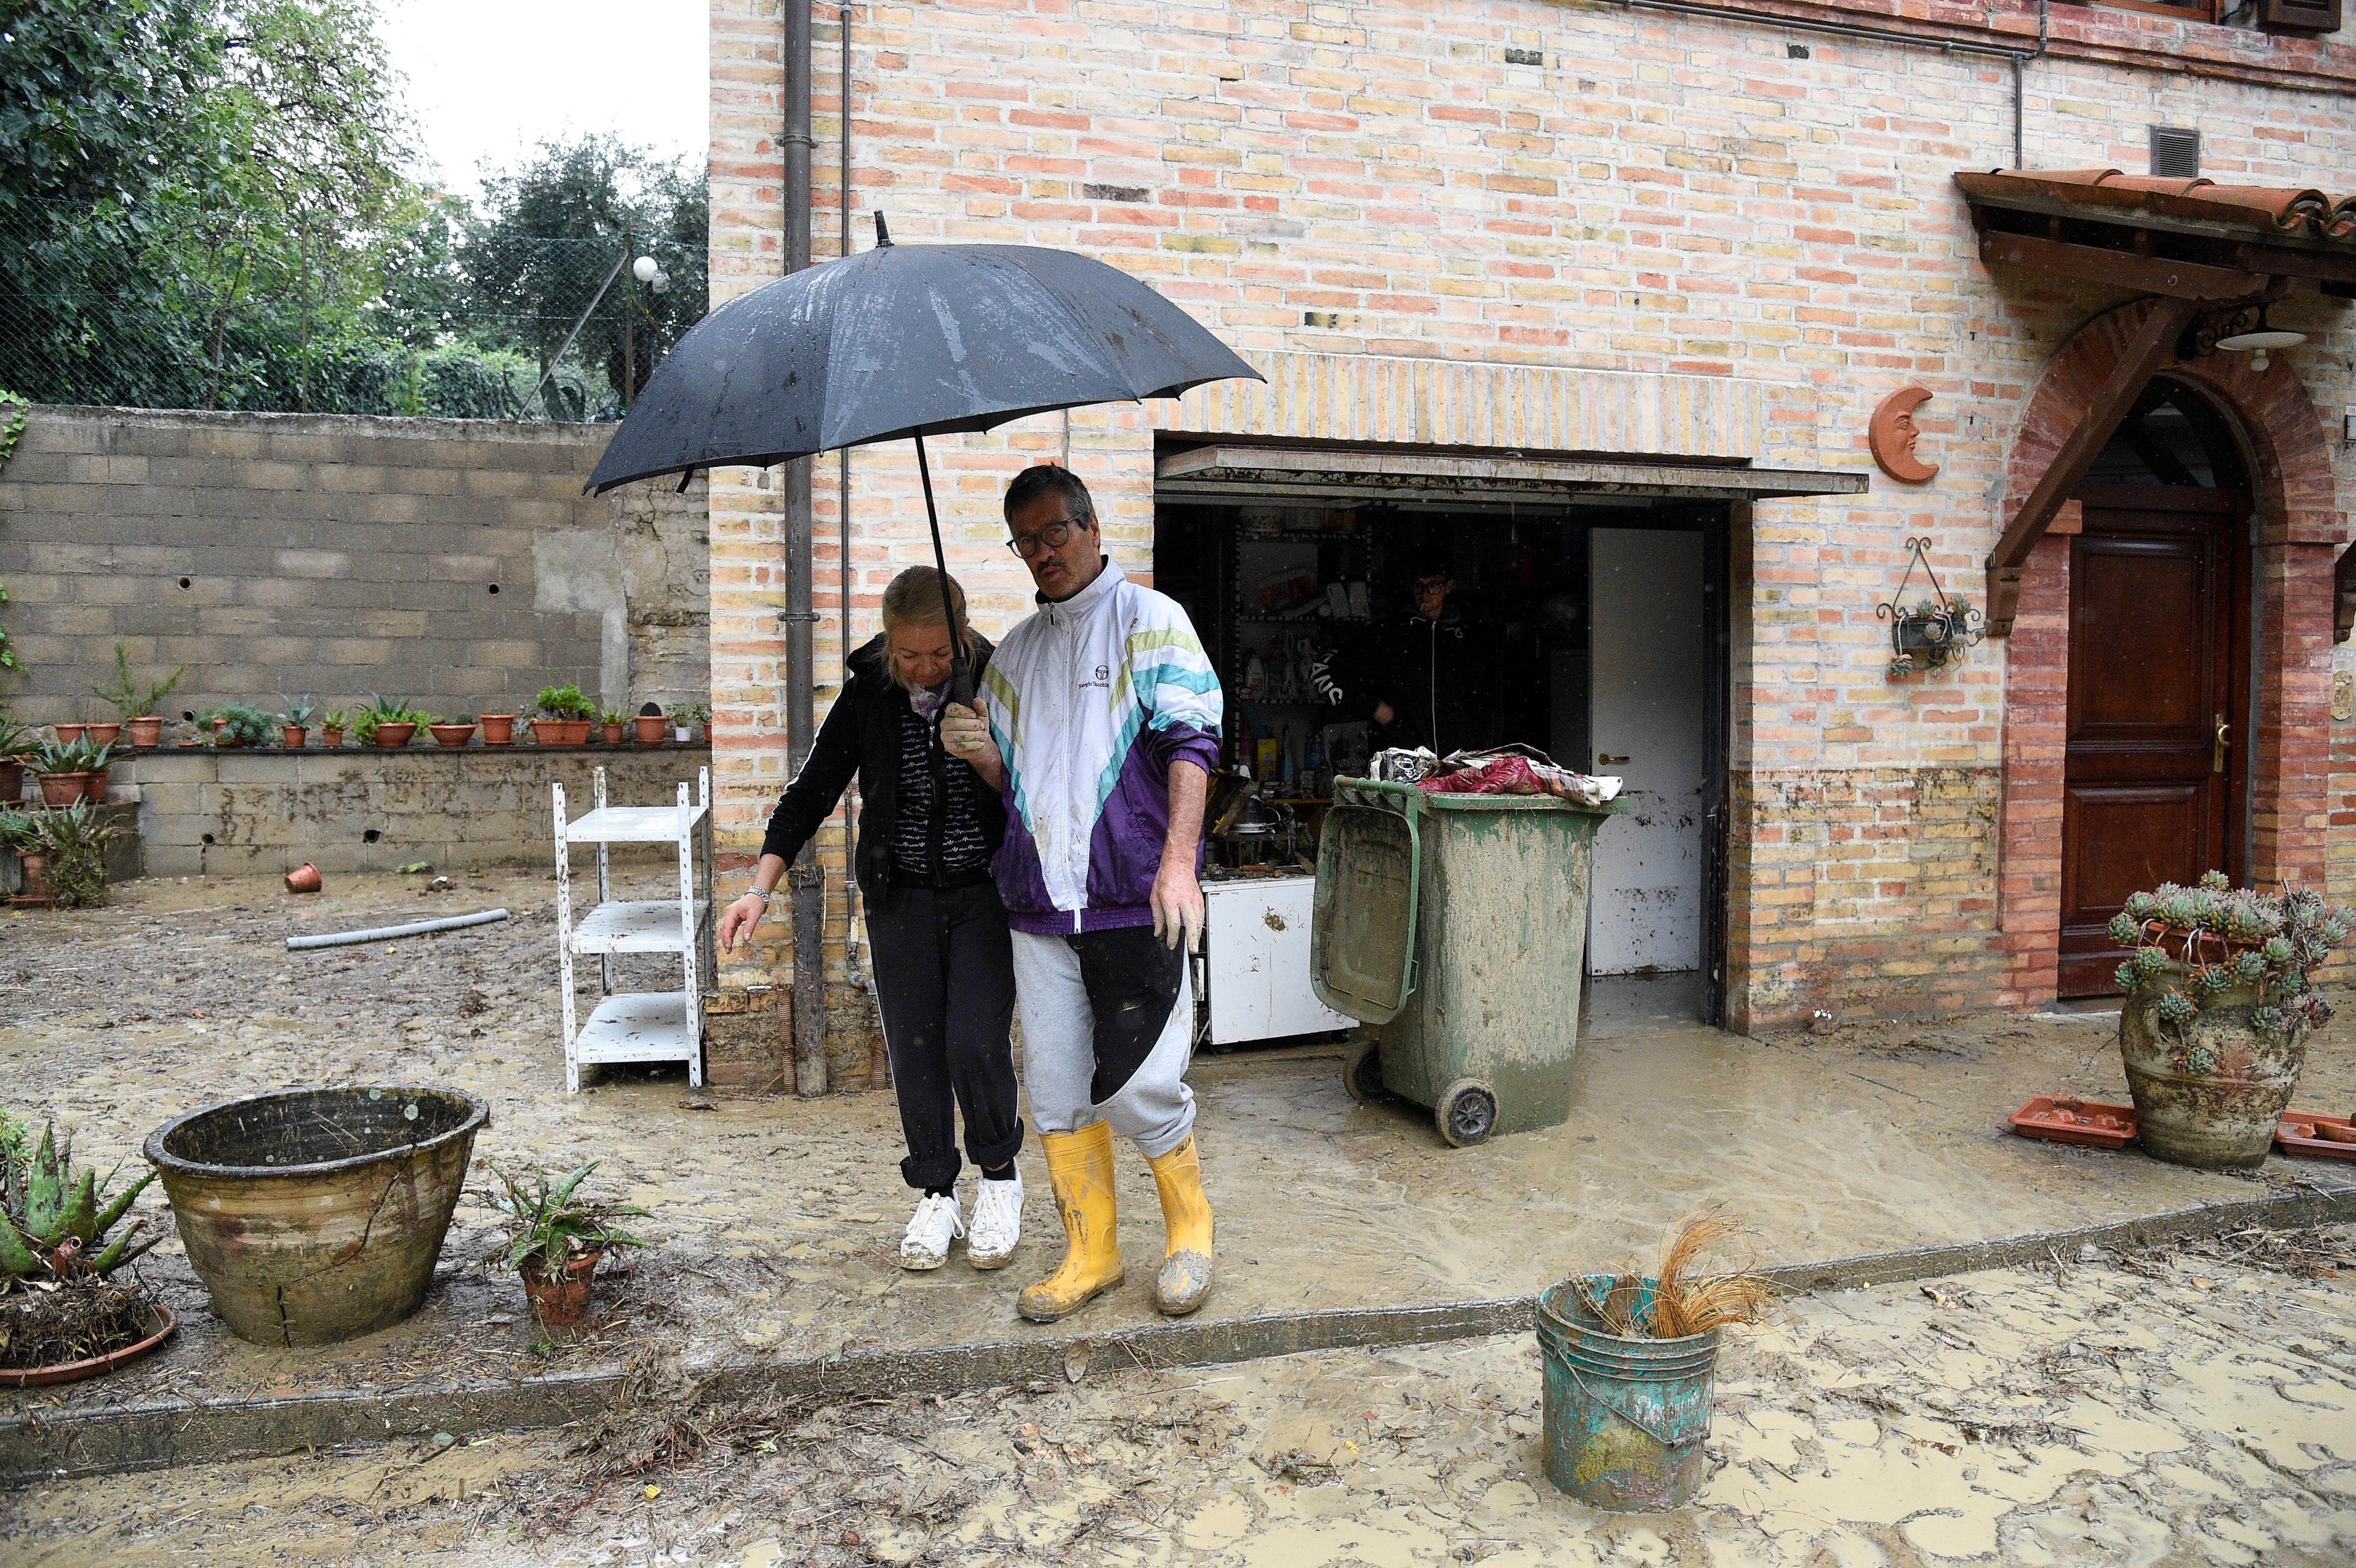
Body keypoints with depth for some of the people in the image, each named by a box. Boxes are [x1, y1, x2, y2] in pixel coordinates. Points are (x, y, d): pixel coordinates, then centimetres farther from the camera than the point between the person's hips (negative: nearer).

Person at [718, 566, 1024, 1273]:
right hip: (901, 896, 3)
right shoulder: (867, 695, -6)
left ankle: (999, 1177, 16)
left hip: (986, 891, -2)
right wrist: (761, 887, -10)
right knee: (914, 1048, 4)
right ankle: (936, 1196, 21)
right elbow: (813, 789, -2)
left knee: (976, 1042, -10)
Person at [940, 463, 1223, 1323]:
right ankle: (1092, 1251, 24)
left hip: (1134, 899, -5)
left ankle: (1189, 1226, 20)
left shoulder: (1149, 620, 1)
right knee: (1055, 1088, 7)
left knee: (1136, 1086, -6)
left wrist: (1178, 859, -21)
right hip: (1040, 901, 6)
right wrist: (979, 752, 0)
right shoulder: (1015, 652, 18)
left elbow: (1189, 742, -9)